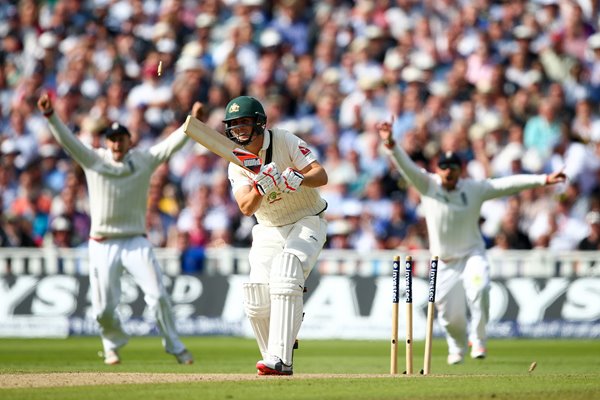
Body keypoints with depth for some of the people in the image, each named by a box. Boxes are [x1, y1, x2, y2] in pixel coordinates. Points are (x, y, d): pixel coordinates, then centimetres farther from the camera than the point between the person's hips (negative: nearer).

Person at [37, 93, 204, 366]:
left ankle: (175, 347, 3)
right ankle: (113, 345, 29)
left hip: (136, 242, 0)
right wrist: (50, 115, -24)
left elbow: (172, 144, -7)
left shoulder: (144, 161, 3)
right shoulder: (93, 160, 2)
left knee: (158, 295, -10)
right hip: (102, 245, 0)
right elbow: (67, 140, -9)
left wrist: (192, 121, -22)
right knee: (103, 307, 0)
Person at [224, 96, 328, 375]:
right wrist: (260, 187, -37)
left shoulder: (285, 142, -13)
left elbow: (321, 175, -19)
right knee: (257, 301, -7)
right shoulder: (237, 164, -3)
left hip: (307, 223, -5)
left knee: (284, 276, -29)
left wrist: (298, 178, -40)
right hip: (269, 231, 5)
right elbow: (246, 208, -17)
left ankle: (278, 358, -35)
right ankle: (280, 361, 13)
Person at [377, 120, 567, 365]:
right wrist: (390, 145, -36)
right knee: (449, 314, 5)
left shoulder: (475, 189, -5)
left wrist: (544, 180, -18)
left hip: (472, 255, -1)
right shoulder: (427, 185, -5)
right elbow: (407, 167, -18)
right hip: (444, 262, 1)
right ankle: (457, 347, 38)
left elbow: (509, 184, -10)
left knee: (479, 290, -30)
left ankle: (477, 340, -9)